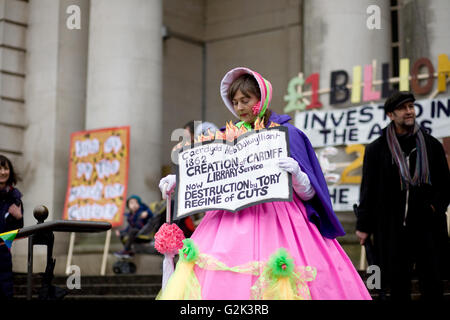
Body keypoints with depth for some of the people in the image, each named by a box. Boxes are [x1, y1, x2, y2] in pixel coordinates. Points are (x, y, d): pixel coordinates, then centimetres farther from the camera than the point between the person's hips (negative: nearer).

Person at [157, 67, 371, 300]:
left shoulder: (286, 133, 2)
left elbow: (308, 193, 0)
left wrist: (296, 174, -21)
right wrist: (177, 181, 4)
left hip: (275, 218, -4)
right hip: (232, 220, 4)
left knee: (274, 283, -19)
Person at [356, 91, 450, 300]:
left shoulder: (432, 145, 10)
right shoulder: (376, 149, 6)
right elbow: (368, 190, 6)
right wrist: (364, 226, 3)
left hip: (427, 226, 1)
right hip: (393, 229, -1)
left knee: (432, 286, 1)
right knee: (398, 287, 3)